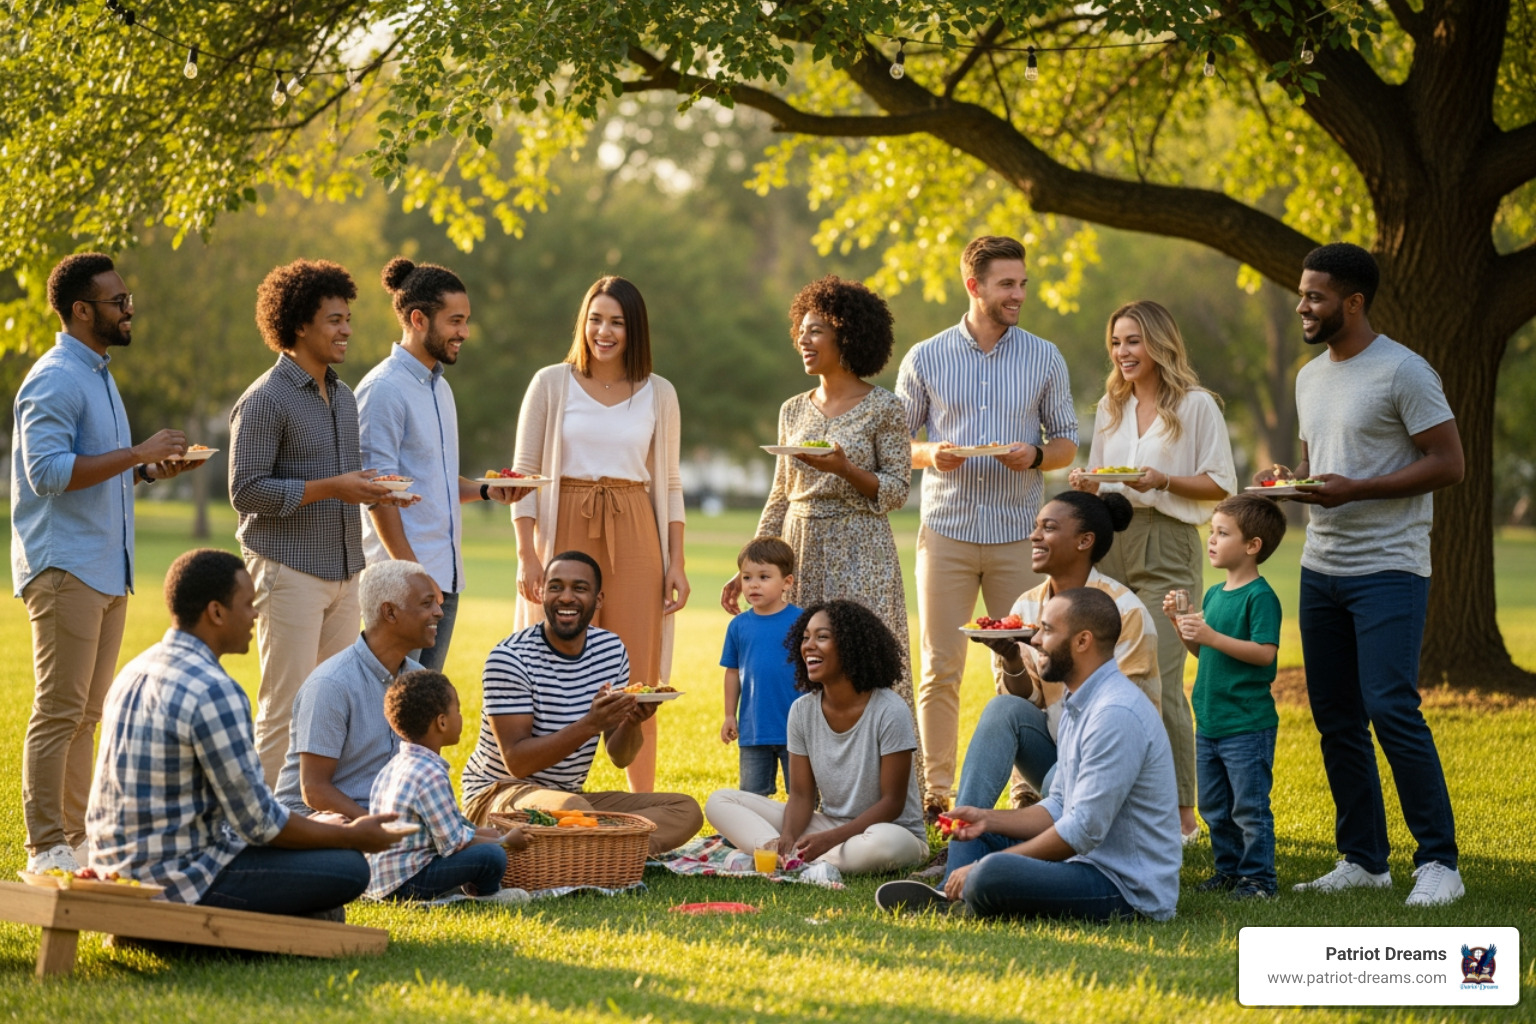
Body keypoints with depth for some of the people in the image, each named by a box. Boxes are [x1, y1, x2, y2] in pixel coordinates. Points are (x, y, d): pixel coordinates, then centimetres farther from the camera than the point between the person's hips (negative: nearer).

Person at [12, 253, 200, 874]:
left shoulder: (98, 376, 19)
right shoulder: (55, 379, -12)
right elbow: (48, 472, -22)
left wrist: (149, 470, 9)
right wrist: (137, 454, -21)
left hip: (107, 567, 10)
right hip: (64, 568, -10)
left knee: (86, 713, 11)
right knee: (58, 711, -8)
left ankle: (77, 837, 16)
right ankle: (46, 849, -7)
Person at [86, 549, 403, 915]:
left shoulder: (134, 671, 10)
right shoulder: (212, 691, -21)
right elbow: (260, 823, -17)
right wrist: (352, 836, -2)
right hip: (178, 880, -10)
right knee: (348, 869, -9)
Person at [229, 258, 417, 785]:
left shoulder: (343, 396, 16)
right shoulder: (265, 400, -10)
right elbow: (246, 491, -14)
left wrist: (374, 492, 3)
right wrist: (331, 489, -19)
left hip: (344, 572, 8)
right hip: (290, 569, -8)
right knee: (287, 706, -7)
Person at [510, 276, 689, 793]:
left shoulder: (658, 394, 9)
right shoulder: (551, 384, 3)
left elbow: (669, 484, 13)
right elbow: (524, 474, 3)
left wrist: (676, 562, 5)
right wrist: (527, 555, -6)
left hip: (633, 537, 1)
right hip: (565, 531, -1)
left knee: (636, 680, 0)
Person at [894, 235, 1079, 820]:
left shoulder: (1044, 359, 6)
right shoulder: (925, 359, 4)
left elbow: (1066, 441, 11)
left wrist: (1036, 455, -11)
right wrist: (930, 454, -12)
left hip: (1018, 534, 1)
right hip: (946, 532, -1)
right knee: (940, 671, 0)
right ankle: (935, 793, 5)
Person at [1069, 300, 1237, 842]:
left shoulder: (1196, 405, -1)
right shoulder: (1110, 409, 18)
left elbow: (1221, 485, -2)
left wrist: (1163, 481, -16)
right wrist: (1086, 485, 2)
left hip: (1166, 546, -6)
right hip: (1110, 545, 6)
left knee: (1160, 680, -11)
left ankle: (1181, 812, -5)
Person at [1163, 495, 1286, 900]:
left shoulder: (1260, 597, -13)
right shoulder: (1214, 595, 13)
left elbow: (1264, 652, -23)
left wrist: (1212, 636, -27)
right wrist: (1179, 621, 5)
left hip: (1248, 725, -9)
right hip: (1210, 723, 9)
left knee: (1249, 807, -3)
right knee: (1214, 807, 15)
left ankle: (1258, 877, 3)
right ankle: (1229, 869, 25)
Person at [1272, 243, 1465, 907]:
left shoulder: (1403, 373, -10)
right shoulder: (1311, 377, 16)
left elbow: (1449, 464, -13)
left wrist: (1355, 490, -19)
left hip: (1388, 570, -8)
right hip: (1321, 570, 8)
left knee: (1391, 709, -16)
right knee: (1335, 717, 8)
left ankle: (1439, 862, -10)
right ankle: (1363, 860, 16)